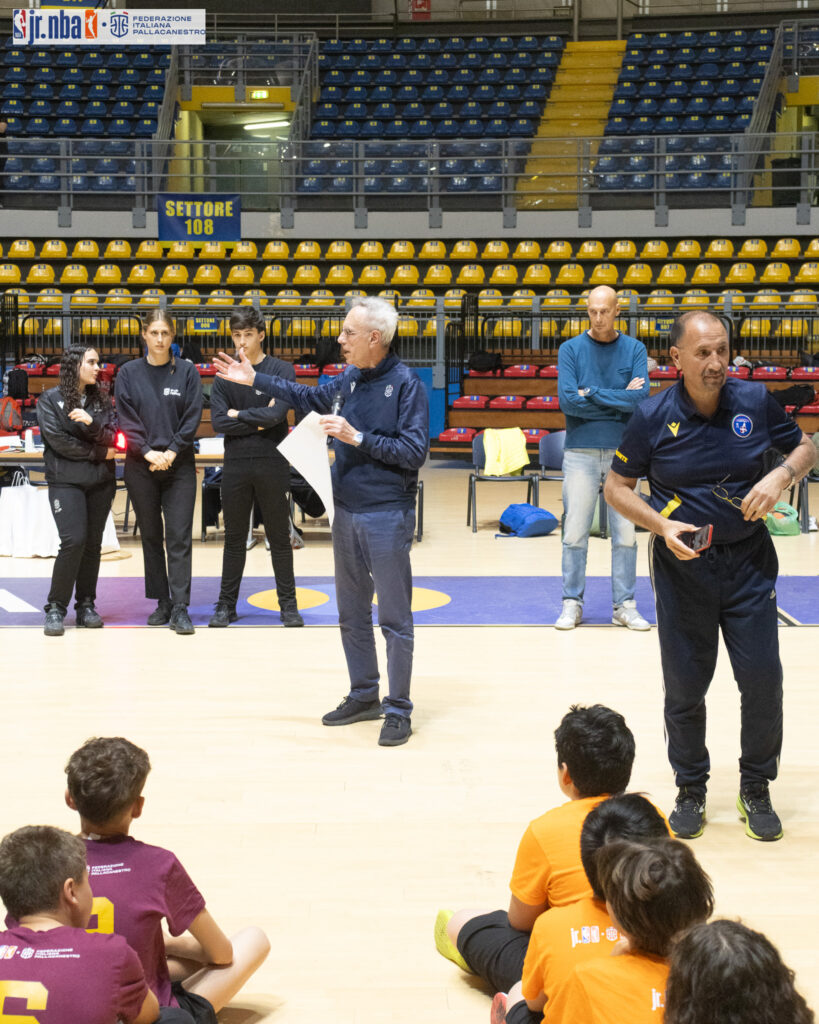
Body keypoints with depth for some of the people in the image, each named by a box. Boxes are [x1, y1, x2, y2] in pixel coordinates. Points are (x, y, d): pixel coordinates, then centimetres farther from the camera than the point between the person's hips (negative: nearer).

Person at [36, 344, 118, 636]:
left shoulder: (101, 400, 12)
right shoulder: (50, 400, 1)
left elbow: (112, 438, 2)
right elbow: (58, 440, -9)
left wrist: (91, 423, -17)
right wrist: (98, 452, -6)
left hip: (101, 481, 4)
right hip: (65, 481, -4)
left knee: (93, 544, 4)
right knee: (73, 540, -15)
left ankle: (86, 605, 13)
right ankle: (56, 608, -6)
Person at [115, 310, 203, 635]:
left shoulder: (187, 371, 3)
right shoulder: (129, 373, 5)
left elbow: (193, 418, -1)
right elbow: (126, 419, 0)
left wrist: (171, 452, -11)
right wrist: (147, 451, -12)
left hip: (179, 465, -1)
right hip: (140, 467, 2)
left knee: (179, 537, -6)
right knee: (151, 536, 7)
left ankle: (180, 608, -7)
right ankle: (162, 603, 15)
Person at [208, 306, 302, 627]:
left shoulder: (282, 371, -2)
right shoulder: (225, 375, 6)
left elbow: (277, 414, -15)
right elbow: (218, 421, -5)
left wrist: (239, 415, -6)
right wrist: (258, 421, -10)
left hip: (272, 464, -2)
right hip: (236, 465, 2)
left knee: (280, 538, 6)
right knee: (234, 539, 9)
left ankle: (288, 604, 14)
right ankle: (227, 604, 17)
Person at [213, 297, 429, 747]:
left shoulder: (405, 384, -12)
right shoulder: (349, 379, 8)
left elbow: (414, 452, -17)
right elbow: (309, 397, 28)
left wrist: (358, 438, -19)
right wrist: (254, 379, 28)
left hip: (387, 516, -8)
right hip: (347, 511, 8)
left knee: (394, 619, -1)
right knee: (351, 613, 16)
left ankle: (398, 710, 7)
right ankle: (364, 696, 29)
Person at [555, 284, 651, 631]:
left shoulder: (634, 349, 4)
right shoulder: (571, 349, 1)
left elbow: (641, 398, -10)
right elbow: (568, 400, -11)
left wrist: (592, 393, -12)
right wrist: (620, 400, -8)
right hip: (580, 452, -1)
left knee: (625, 533, 3)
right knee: (575, 533, 1)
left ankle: (624, 605, 12)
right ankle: (572, 604, 10)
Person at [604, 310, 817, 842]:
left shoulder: (755, 400, -5)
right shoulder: (653, 418, -9)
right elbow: (617, 487, 0)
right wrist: (661, 525, -15)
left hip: (749, 561, 1)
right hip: (682, 565, -1)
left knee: (763, 678, 1)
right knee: (685, 687, 6)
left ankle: (756, 789, 22)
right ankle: (691, 790, 26)